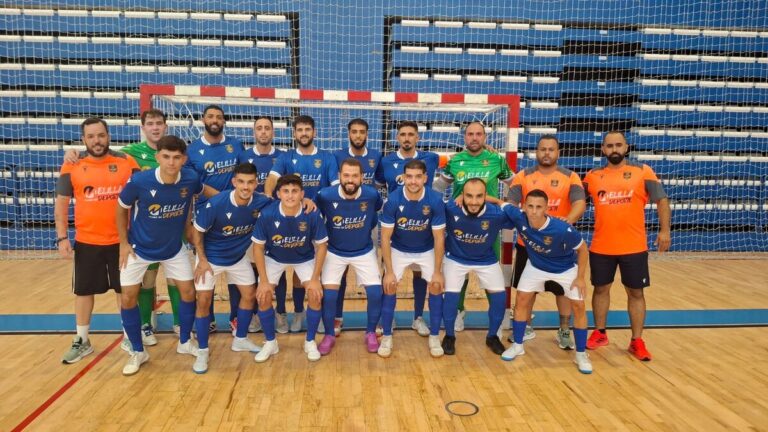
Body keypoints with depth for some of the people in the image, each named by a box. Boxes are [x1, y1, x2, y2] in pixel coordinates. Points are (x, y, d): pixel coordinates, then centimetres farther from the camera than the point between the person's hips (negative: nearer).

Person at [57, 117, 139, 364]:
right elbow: (61, 203, 2)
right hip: (86, 241, 1)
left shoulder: (126, 162, -4)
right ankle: (82, 341, 28)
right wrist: (62, 238, -5)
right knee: (83, 291, 12)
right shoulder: (72, 166, -3)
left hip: (121, 240, 0)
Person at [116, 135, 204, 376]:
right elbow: (122, 208, -8)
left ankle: (184, 342, 26)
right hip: (139, 248, -2)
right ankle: (138, 352, 18)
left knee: (188, 292, 3)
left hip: (174, 248, 2)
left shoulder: (191, 179, -21)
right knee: (128, 298, -1)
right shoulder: (139, 181, -26)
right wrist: (123, 242, -7)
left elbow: (199, 193, 6)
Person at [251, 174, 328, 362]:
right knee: (263, 296, -11)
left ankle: (310, 342, 8)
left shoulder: (312, 215, -30)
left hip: (305, 258, 0)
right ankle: (270, 343, 13)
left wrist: (315, 279, -17)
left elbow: (321, 246, -15)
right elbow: (258, 247, -16)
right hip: (274, 258, 1)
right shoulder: (267, 214, -30)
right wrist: (264, 281, -16)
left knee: (316, 295, -14)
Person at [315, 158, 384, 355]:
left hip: (364, 252, 1)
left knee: (376, 292, -7)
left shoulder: (372, 195, -20)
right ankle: (329, 335, 15)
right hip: (334, 252, -1)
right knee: (328, 294, -9)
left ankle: (371, 333, 17)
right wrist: (325, 236, -6)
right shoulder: (325, 195, -24)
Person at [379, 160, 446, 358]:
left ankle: (434, 337, 11)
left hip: (427, 251, 1)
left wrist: (437, 271, -15)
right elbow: (385, 237, -19)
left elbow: (439, 238, -17)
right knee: (389, 288, -9)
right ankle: (386, 337, 7)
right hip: (398, 250, 0)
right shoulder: (393, 200, -27)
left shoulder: (435, 200, -26)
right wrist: (389, 271, -20)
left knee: (436, 287, -7)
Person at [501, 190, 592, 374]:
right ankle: (517, 346, 16)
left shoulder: (562, 229, -38)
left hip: (566, 269, -2)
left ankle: (581, 354, 13)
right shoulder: (519, 219, -32)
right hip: (536, 266, 3)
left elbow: (583, 249, -20)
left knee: (578, 306, -4)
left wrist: (580, 277, -15)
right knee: (521, 300, 0)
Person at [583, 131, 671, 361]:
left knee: (636, 292, 7)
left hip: (634, 247, -2)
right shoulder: (593, 176, 4)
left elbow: (662, 200, -2)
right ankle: (599, 333, 30)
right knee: (601, 289, 14)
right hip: (601, 247, 2)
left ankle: (637, 341, 19)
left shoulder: (643, 172, -2)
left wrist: (664, 230, -10)